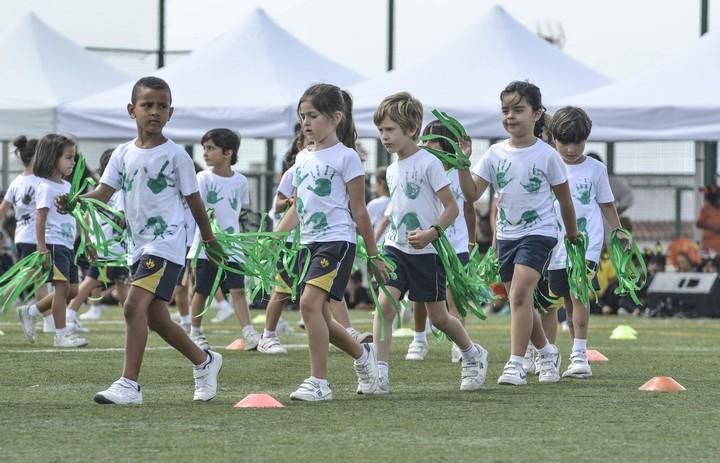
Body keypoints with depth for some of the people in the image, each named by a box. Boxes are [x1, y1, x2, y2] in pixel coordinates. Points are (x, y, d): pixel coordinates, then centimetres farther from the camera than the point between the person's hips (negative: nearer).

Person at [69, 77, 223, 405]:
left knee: (135, 305, -20)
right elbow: (104, 192, 3)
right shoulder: (123, 154, 9)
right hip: (140, 244, 7)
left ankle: (129, 384, -20)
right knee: (155, 317, 12)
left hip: (166, 243, -7)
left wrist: (210, 240, 11)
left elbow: (193, 199, 3)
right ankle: (205, 362, 33)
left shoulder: (175, 155, -4)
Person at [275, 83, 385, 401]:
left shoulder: (346, 157, -5)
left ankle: (318, 382, -18)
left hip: (337, 241, -8)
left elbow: (359, 210, -3)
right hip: (309, 243, 8)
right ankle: (363, 356, 35)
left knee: (310, 302, -22)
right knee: (318, 315, 9)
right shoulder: (302, 158, 15)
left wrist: (373, 255, -1)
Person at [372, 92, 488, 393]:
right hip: (396, 248, 6)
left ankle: (473, 355, 32)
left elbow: (451, 208, -12)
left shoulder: (429, 163, -11)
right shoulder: (392, 170, 10)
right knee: (385, 304, -14)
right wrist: (392, 234, 13)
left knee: (438, 317, 6)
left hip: (426, 252, -6)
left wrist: (432, 232, -25)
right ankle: (380, 373, -19)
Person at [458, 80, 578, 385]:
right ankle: (547, 352, 34)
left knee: (520, 294, -21)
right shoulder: (496, 154, 2)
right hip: (507, 235, 5)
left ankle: (516, 364, -22)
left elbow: (564, 198, 4)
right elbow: (472, 194, -3)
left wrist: (572, 235, 11)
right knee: (519, 301, 12)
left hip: (538, 232, -5)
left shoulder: (546, 155, -7)